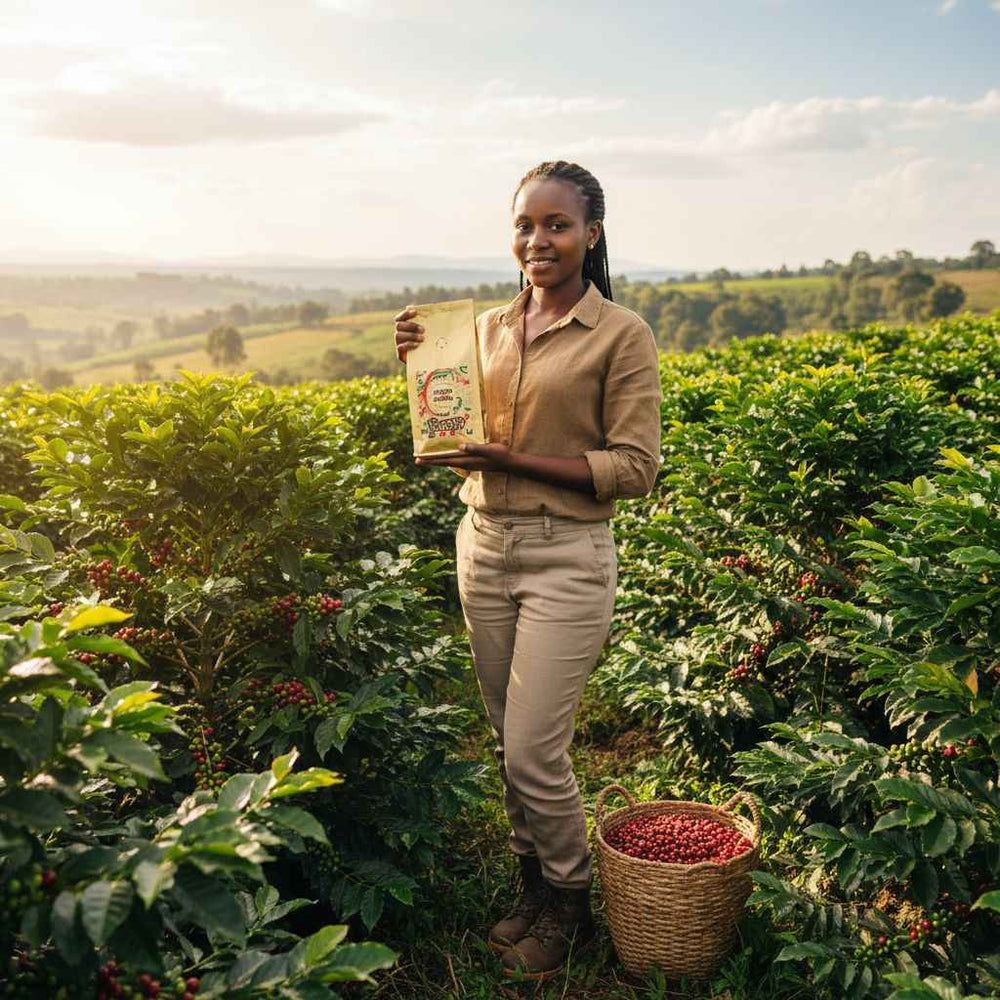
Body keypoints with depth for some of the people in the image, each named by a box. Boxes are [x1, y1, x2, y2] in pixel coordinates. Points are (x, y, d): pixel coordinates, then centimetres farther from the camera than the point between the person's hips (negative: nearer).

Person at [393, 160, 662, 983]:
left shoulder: (622, 334, -7)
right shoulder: (489, 327, 9)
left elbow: (633, 470, -11)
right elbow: (454, 442, 14)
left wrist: (518, 461, -18)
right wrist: (420, 365, -1)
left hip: (567, 558, -5)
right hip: (484, 549, 6)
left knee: (534, 753, -2)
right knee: (509, 742, 14)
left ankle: (571, 907, 24)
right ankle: (535, 886, 35)